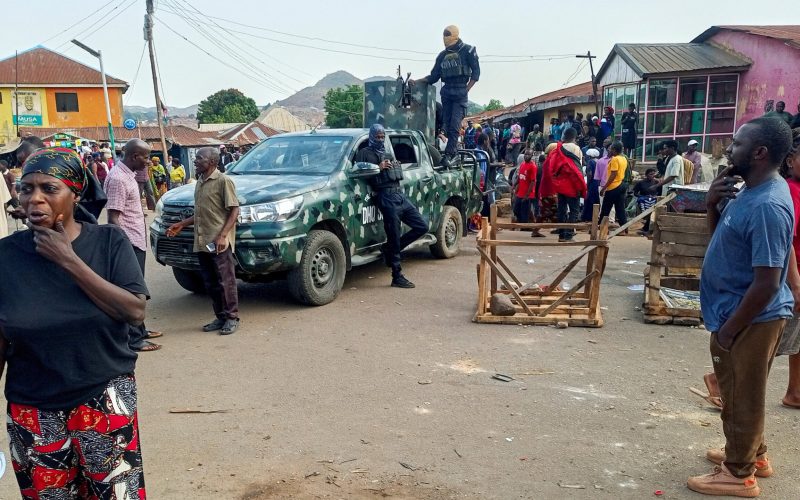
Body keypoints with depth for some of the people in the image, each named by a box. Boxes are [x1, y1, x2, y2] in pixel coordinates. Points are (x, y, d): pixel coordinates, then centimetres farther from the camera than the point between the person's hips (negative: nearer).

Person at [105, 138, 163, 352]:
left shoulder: (128, 174, 11)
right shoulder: (117, 178, -19)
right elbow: (113, 218, -22)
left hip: (137, 241, 10)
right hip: (129, 243, -10)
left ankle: (139, 330, 29)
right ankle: (134, 339, 3)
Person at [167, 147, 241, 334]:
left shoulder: (223, 181, -9)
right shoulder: (199, 182, 17)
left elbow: (234, 211, -12)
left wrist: (222, 236, -20)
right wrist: (181, 225, 19)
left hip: (219, 242, -8)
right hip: (202, 242, 8)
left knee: (225, 281, -2)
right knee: (210, 283, 11)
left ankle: (232, 317, 8)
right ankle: (220, 317, 21)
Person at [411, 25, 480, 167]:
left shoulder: (467, 51, 1)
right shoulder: (442, 55, 16)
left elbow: (476, 72, -2)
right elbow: (433, 77, 15)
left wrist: (466, 89, -9)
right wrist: (416, 81, 5)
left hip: (460, 93, -6)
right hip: (446, 92, 6)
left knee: (454, 125, -14)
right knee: (447, 124, 3)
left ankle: (448, 155, -19)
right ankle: (454, 151, 13)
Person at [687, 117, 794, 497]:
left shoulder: (767, 206, -27)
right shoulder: (749, 191, 4)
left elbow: (767, 283, -27)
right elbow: (720, 235, 16)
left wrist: (729, 329, -19)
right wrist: (713, 203, -4)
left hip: (751, 319, -10)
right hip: (737, 311, 10)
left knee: (742, 396, 7)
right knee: (737, 392, 24)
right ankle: (751, 453, 43)